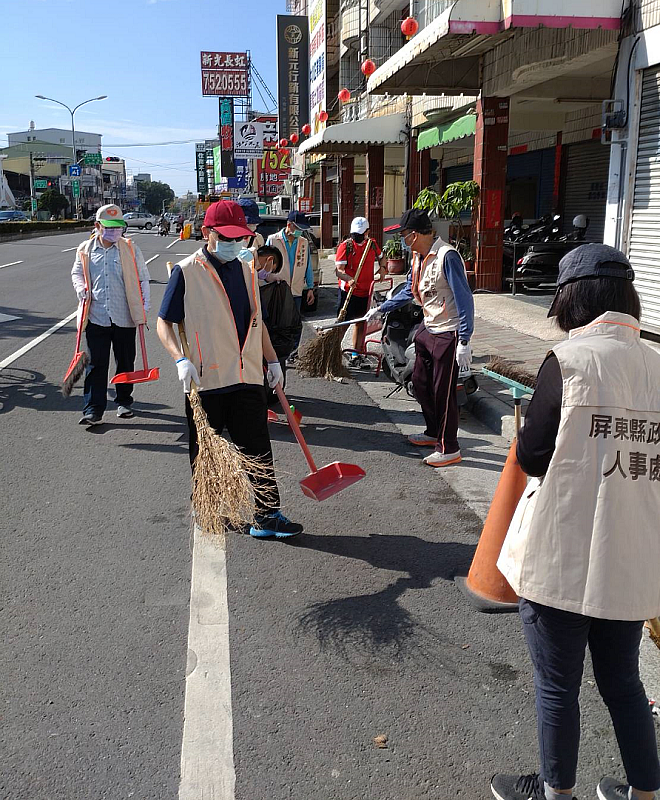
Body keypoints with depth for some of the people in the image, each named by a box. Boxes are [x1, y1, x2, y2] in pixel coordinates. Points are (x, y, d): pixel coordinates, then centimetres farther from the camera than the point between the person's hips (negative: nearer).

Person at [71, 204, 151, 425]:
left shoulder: (130, 248, 1)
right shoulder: (85, 250, 4)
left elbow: (142, 277, 7)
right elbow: (76, 272, 19)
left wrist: (144, 304, 0)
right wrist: (81, 288, -1)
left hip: (124, 317, 0)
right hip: (96, 317, 0)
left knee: (126, 362, 11)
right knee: (96, 364, -2)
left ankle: (124, 401, 29)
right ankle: (93, 410, 2)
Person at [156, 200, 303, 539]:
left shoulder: (247, 270, 12)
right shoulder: (186, 272, -5)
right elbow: (164, 323, -3)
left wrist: (272, 360, 19)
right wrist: (181, 359, -18)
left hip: (247, 377, 4)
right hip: (205, 379, -4)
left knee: (257, 448, -1)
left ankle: (266, 516, 2)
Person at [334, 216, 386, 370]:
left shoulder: (372, 244, 5)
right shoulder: (345, 246, -11)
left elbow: (381, 257, 26)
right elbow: (338, 270, -17)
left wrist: (382, 268, 6)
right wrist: (349, 279, -36)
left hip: (365, 292, 6)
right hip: (348, 292, -6)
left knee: (360, 323, 12)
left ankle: (355, 357, 22)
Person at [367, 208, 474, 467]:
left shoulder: (447, 256, -22)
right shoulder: (419, 257, 7)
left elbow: (464, 300, -23)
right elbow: (409, 290, 23)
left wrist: (464, 342, -25)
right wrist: (381, 309, 27)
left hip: (448, 334, -9)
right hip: (428, 330, 9)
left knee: (443, 391, -3)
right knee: (420, 383, 18)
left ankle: (449, 449, 10)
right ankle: (434, 433, 36)